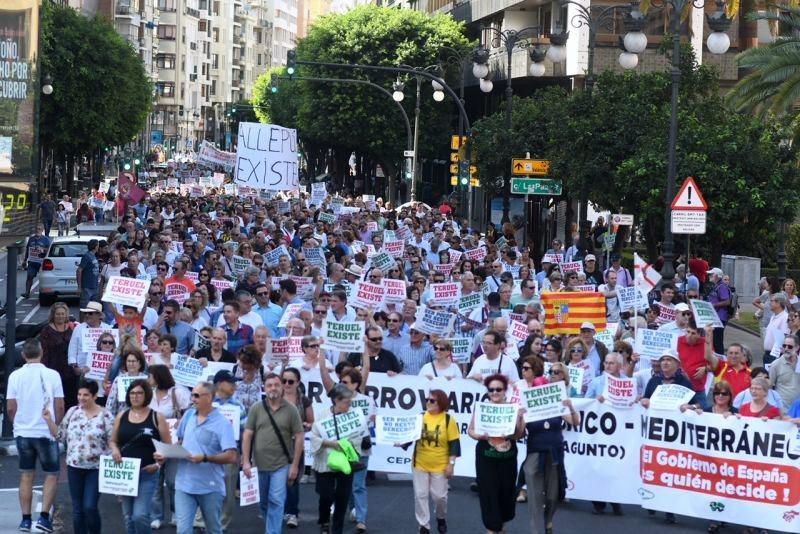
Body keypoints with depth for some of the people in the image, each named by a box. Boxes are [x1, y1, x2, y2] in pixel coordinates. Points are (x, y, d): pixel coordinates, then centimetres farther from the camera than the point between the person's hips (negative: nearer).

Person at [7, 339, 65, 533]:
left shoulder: (15, 376, -4)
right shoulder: (52, 375, -8)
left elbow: (10, 408, -2)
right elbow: (60, 406, -6)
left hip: (23, 432, 2)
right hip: (46, 432, -2)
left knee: (26, 475, 12)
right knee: (51, 474, 9)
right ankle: (44, 517, -1)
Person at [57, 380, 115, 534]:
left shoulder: (105, 416, -8)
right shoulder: (72, 412, 4)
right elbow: (60, 435, 10)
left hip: (96, 468, -4)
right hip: (74, 466, 4)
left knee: (90, 507, -11)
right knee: (77, 509, 8)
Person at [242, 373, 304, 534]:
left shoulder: (291, 409, -3)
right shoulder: (256, 408, 1)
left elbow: (299, 437, -2)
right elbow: (247, 435, 2)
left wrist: (295, 465, -5)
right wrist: (246, 461, -5)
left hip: (281, 464, -3)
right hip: (260, 464, 3)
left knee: (276, 501, -9)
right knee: (264, 502, 14)